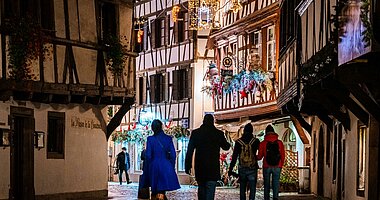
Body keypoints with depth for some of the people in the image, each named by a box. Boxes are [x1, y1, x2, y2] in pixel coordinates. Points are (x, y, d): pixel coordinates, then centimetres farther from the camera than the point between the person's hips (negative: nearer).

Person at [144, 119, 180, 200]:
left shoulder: (150, 139, -4)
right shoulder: (168, 138, 1)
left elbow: (148, 155, -5)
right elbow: (173, 155, 1)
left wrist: (147, 169, 3)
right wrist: (172, 167, 11)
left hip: (154, 166, -1)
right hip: (166, 166, 1)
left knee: (154, 190, 13)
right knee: (162, 190, -1)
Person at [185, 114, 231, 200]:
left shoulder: (195, 133, -1)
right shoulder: (219, 134, -3)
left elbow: (190, 151, -2)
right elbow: (226, 147, 13)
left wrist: (187, 165, 2)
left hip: (199, 167, 2)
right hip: (213, 167, -2)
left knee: (201, 189, 17)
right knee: (210, 190, -4)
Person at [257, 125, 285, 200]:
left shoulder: (263, 143, -5)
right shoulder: (279, 143, -1)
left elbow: (260, 156, 0)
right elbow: (283, 156, 3)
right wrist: (281, 165, 16)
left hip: (267, 167, 0)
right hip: (277, 167, 0)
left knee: (267, 185, 11)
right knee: (276, 183, 4)